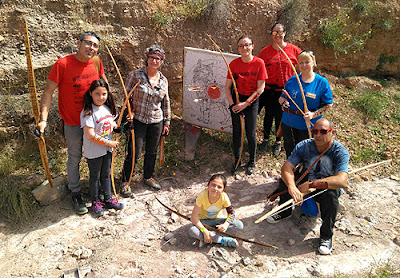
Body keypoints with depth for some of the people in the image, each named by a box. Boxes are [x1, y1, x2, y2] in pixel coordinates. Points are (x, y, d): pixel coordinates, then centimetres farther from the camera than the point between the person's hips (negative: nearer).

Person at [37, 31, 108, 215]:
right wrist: (43, 119, -21)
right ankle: (75, 194, 27)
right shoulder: (63, 64, -18)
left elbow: (103, 81, 15)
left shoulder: (96, 62, -4)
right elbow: (48, 91, -14)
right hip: (73, 123, -4)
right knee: (74, 158, 9)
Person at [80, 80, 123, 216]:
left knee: (106, 174, 19)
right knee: (95, 176, 10)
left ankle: (108, 199, 35)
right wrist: (108, 142, -21)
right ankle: (95, 201, 28)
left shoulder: (108, 108, 3)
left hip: (107, 149, 7)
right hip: (94, 152, -6)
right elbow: (90, 134, -25)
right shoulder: (88, 112, -20)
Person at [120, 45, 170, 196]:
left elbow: (166, 103, 13)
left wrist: (166, 122, 14)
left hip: (156, 122, 4)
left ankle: (148, 177, 39)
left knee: (152, 152, 15)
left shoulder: (163, 80, 5)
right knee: (134, 153, -1)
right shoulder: (135, 75, -6)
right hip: (138, 120, -4)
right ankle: (125, 181, 21)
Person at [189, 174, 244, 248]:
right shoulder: (203, 195, -28)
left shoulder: (224, 197, -21)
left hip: (216, 220, 3)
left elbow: (231, 213, -8)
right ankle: (222, 240, -22)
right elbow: (194, 217, -25)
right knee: (192, 231, -35)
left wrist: (226, 224, -28)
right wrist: (205, 231, -32)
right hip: (203, 221, -3)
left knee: (239, 225, -19)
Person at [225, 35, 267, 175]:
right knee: (236, 131, 7)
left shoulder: (259, 63, -11)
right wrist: (231, 104, -12)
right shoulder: (234, 63, -6)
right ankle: (237, 160, 26)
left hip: (252, 101, -1)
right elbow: (227, 86, -2)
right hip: (236, 100, 2)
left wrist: (245, 103, -15)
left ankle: (252, 162, 24)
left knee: (251, 133, 1)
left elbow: (260, 88, -11)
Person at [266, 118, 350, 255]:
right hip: (305, 182, 3)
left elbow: (341, 180, -38)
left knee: (331, 195, -36)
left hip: (328, 186, -3)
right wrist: (291, 186, -46)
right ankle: (284, 211, 4)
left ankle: (326, 236, -13)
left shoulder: (341, 152, -24)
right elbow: (286, 167, -26)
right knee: (286, 177, -21)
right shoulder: (304, 146, -16)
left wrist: (311, 184, -41)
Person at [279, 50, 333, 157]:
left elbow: (328, 104, -4)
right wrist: (283, 102, -14)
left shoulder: (322, 82, -5)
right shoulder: (292, 80, 3)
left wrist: (314, 114, -19)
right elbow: (282, 98, 11)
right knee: (290, 152, 16)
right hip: (289, 123, 3)